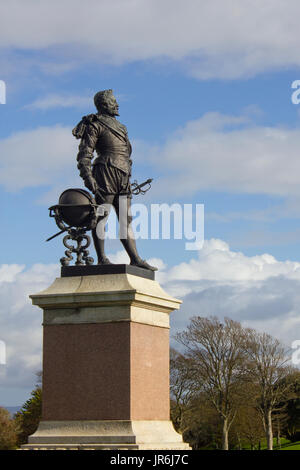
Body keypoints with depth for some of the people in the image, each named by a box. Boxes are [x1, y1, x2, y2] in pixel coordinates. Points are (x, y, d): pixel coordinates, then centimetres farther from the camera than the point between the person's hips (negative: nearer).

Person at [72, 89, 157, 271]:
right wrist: (87, 176, -18)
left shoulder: (120, 127, 26)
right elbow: (85, 153, -7)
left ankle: (135, 259, 1)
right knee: (101, 215, -8)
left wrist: (128, 180, 24)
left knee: (126, 220, 4)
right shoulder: (95, 124, 1)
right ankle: (102, 259, -9)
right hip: (105, 172, -8)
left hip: (122, 177, 8)